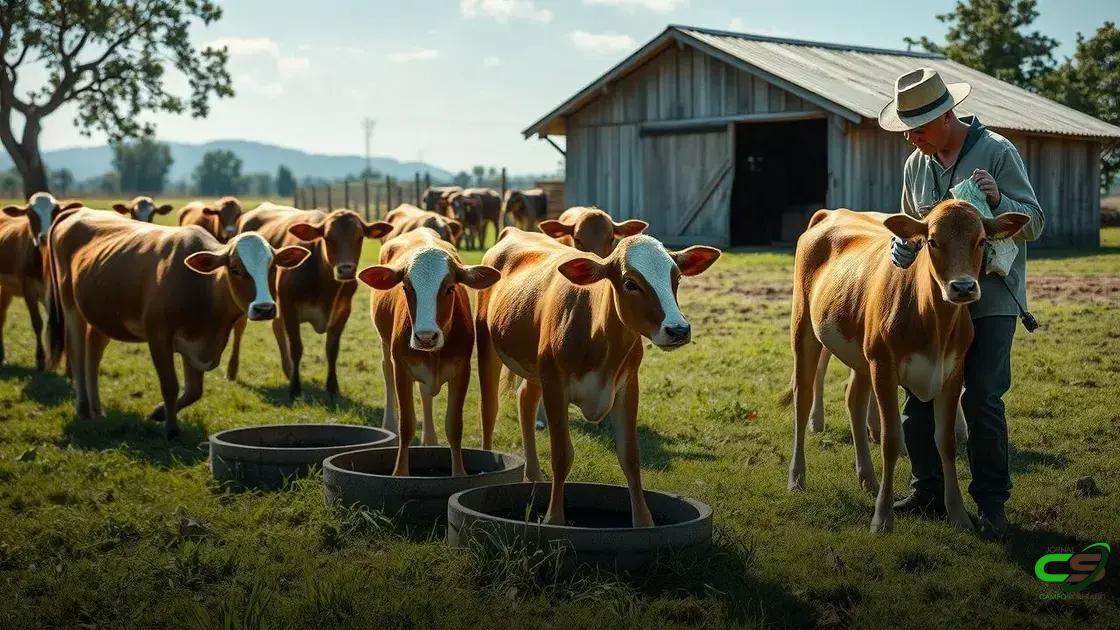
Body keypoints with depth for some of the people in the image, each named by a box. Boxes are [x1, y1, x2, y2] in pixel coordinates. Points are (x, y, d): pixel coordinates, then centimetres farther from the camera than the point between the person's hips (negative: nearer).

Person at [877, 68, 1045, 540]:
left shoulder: (997, 152, -9)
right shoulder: (916, 165, 8)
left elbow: (1034, 224, -10)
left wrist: (998, 201, -28)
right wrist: (902, 248, 4)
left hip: (991, 300, -6)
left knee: (981, 399, -8)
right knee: (918, 395, 6)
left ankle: (991, 503, 6)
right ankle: (928, 491, 22)